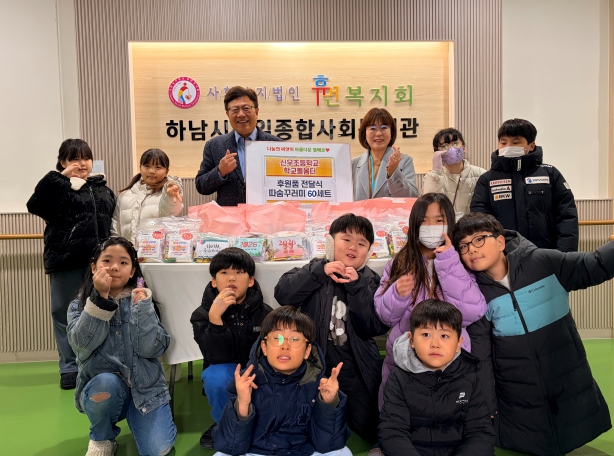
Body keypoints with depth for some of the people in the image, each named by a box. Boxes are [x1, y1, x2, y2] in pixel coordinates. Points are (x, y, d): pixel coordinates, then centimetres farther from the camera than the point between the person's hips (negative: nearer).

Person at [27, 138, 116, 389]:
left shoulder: (103, 189, 12)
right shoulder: (57, 187, -2)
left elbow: (112, 225, 12)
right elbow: (34, 205, -21)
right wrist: (60, 177, -20)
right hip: (65, 261, -3)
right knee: (64, 314, 6)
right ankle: (69, 368, 19)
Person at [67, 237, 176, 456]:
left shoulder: (140, 299, 0)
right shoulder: (80, 305, 0)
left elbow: (151, 349, -12)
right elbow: (82, 344, -20)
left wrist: (142, 308, -21)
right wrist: (100, 297, -26)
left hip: (144, 386, 0)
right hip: (101, 390, 0)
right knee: (106, 382, -34)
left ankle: (134, 417, 16)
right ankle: (102, 438, -2)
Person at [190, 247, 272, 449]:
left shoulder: (264, 313, -10)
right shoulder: (202, 314, -13)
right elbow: (217, 358, -25)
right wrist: (215, 317, -38)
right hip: (225, 382, 0)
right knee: (216, 375, -33)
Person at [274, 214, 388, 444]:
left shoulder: (370, 281, -3)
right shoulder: (316, 269, -4)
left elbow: (374, 328, -15)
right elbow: (282, 294, -18)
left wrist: (356, 286, -23)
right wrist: (319, 272, -26)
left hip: (355, 367, 1)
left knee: (366, 427, 5)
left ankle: (345, 406, 35)